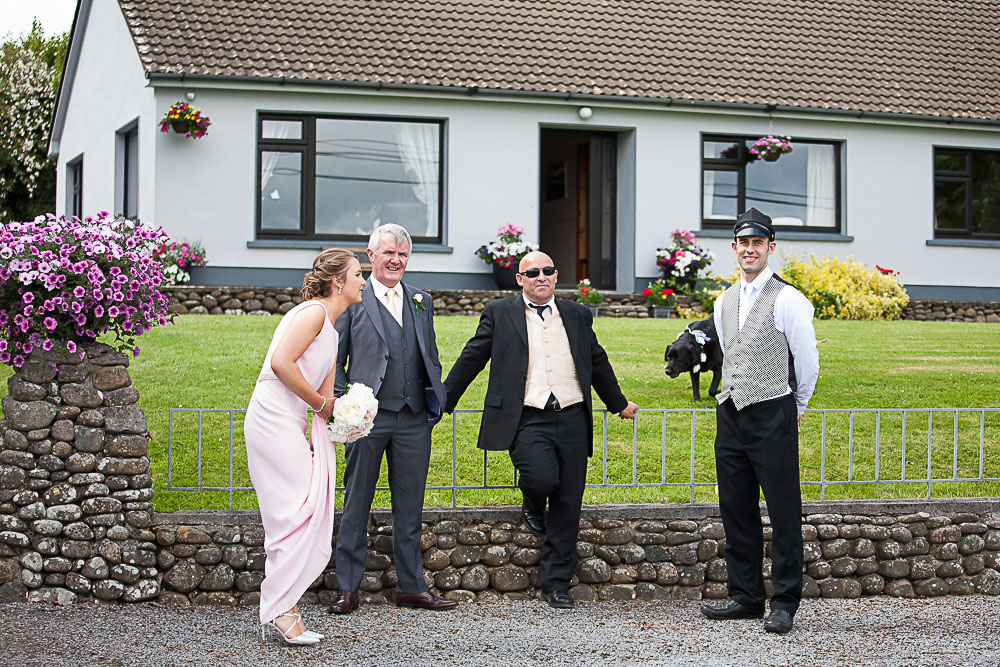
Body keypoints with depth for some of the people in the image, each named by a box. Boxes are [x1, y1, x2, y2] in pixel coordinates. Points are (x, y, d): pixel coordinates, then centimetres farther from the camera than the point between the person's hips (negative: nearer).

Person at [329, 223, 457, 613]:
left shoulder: (421, 301, 16)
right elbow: (334, 360, 3)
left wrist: (435, 399, 8)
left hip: (413, 419, 4)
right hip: (368, 417, -4)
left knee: (410, 507, 9)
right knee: (357, 505, 3)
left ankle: (411, 587, 17)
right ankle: (347, 589, 9)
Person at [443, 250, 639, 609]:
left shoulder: (577, 315, 16)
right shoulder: (499, 313, 7)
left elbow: (598, 363, 28)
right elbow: (471, 359, 11)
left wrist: (619, 404, 37)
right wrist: (442, 403, 11)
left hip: (572, 420, 3)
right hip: (528, 420, -3)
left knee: (567, 507, 1)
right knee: (542, 478, -28)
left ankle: (556, 585, 11)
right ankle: (532, 505, 11)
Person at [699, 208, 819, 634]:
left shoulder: (787, 301, -7)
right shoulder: (724, 302, 13)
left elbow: (808, 363, 1)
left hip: (773, 415, -6)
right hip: (730, 415, 6)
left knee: (784, 512, -3)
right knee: (736, 511, 9)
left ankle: (785, 603, 3)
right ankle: (745, 597, 18)